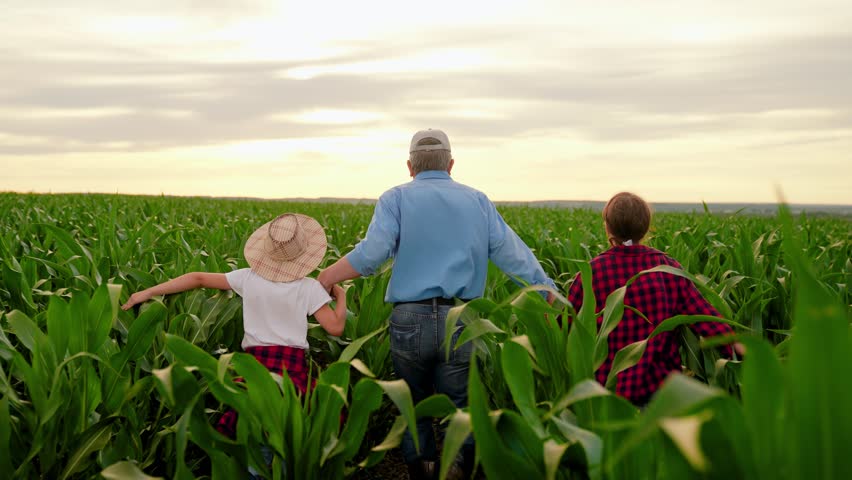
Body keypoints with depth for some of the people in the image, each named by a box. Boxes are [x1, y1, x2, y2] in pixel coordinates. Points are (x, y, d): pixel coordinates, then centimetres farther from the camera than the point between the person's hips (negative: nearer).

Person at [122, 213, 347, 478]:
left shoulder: (249, 278, 6)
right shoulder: (309, 287, -1)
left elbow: (199, 279, 10)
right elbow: (335, 328, -2)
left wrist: (148, 292, 19)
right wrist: (341, 296, 17)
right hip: (293, 365, -2)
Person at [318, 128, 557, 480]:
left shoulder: (396, 198, 4)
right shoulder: (478, 201, 12)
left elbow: (371, 253, -11)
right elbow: (515, 256, 7)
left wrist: (320, 281, -3)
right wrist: (554, 299, 14)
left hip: (410, 320, -1)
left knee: (413, 407, 14)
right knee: (462, 408, 8)